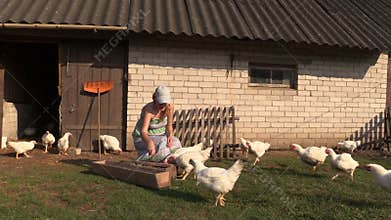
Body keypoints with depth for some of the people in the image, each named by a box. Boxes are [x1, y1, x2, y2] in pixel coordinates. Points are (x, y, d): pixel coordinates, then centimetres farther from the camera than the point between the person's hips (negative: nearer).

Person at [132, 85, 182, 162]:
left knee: (175, 142, -26)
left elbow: (169, 126, -6)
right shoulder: (149, 109, -29)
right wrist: (149, 142, -62)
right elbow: (143, 132, -40)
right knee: (162, 144, -34)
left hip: (159, 135, 5)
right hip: (143, 138, -5)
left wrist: (170, 135, -29)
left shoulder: (170, 106, -13)